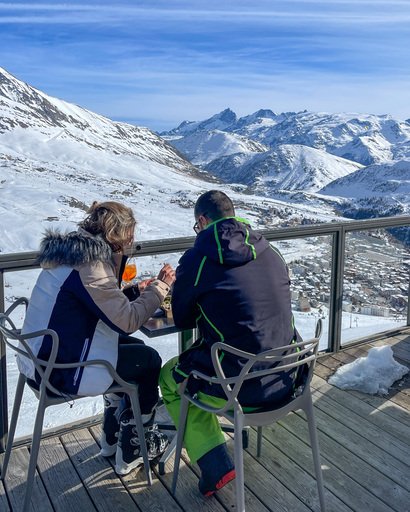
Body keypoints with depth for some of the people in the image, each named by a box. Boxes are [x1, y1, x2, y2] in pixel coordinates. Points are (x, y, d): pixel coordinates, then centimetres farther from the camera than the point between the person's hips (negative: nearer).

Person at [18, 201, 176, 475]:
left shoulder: (72, 250, 6)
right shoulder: (89, 265, -24)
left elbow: (110, 304, 12)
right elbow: (127, 320, -23)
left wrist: (139, 290, 3)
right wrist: (160, 287, -12)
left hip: (44, 357, 9)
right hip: (63, 371, -9)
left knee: (133, 347, 21)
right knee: (150, 361, 6)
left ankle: (114, 437, 33)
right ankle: (132, 450, 21)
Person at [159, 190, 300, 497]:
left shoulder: (196, 259, -12)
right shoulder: (271, 253, 3)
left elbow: (182, 320, 2)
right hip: (286, 379, 6)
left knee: (168, 376, 22)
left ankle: (216, 465, 13)